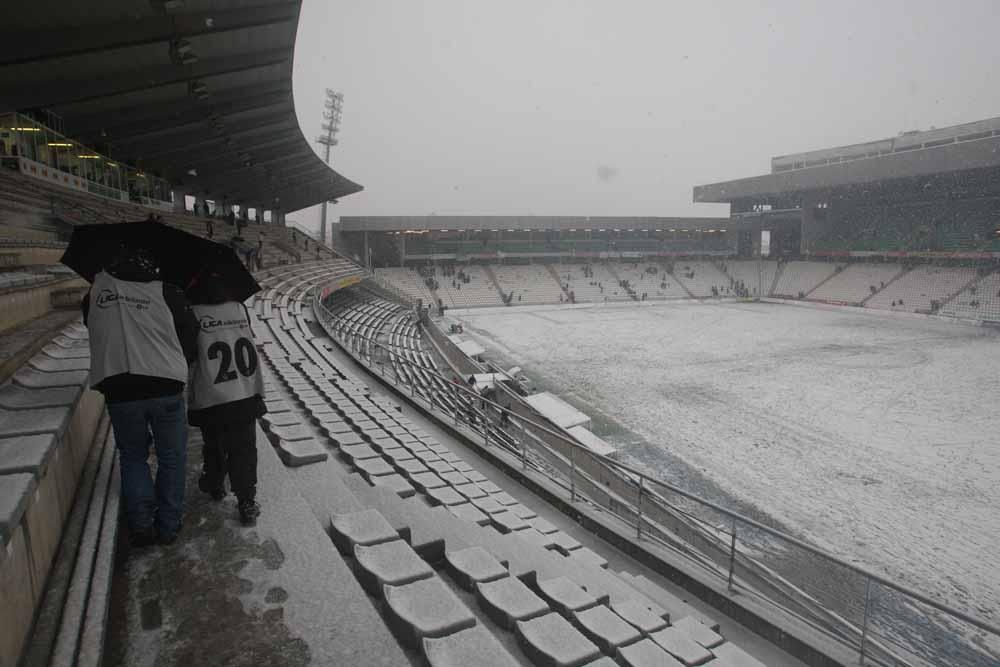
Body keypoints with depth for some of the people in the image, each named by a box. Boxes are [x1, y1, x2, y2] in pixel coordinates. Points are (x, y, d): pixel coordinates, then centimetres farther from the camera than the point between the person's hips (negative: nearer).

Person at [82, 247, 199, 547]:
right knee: (171, 458, 14)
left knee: (133, 456, 20)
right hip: (166, 388, -2)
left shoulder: (96, 290, 4)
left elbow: (93, 327, 16)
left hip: (118, 390, 2)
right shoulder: (168, 294, -3)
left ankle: (140, 524, 14)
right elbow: (191, 337, 2)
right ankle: (168, 526, 20)